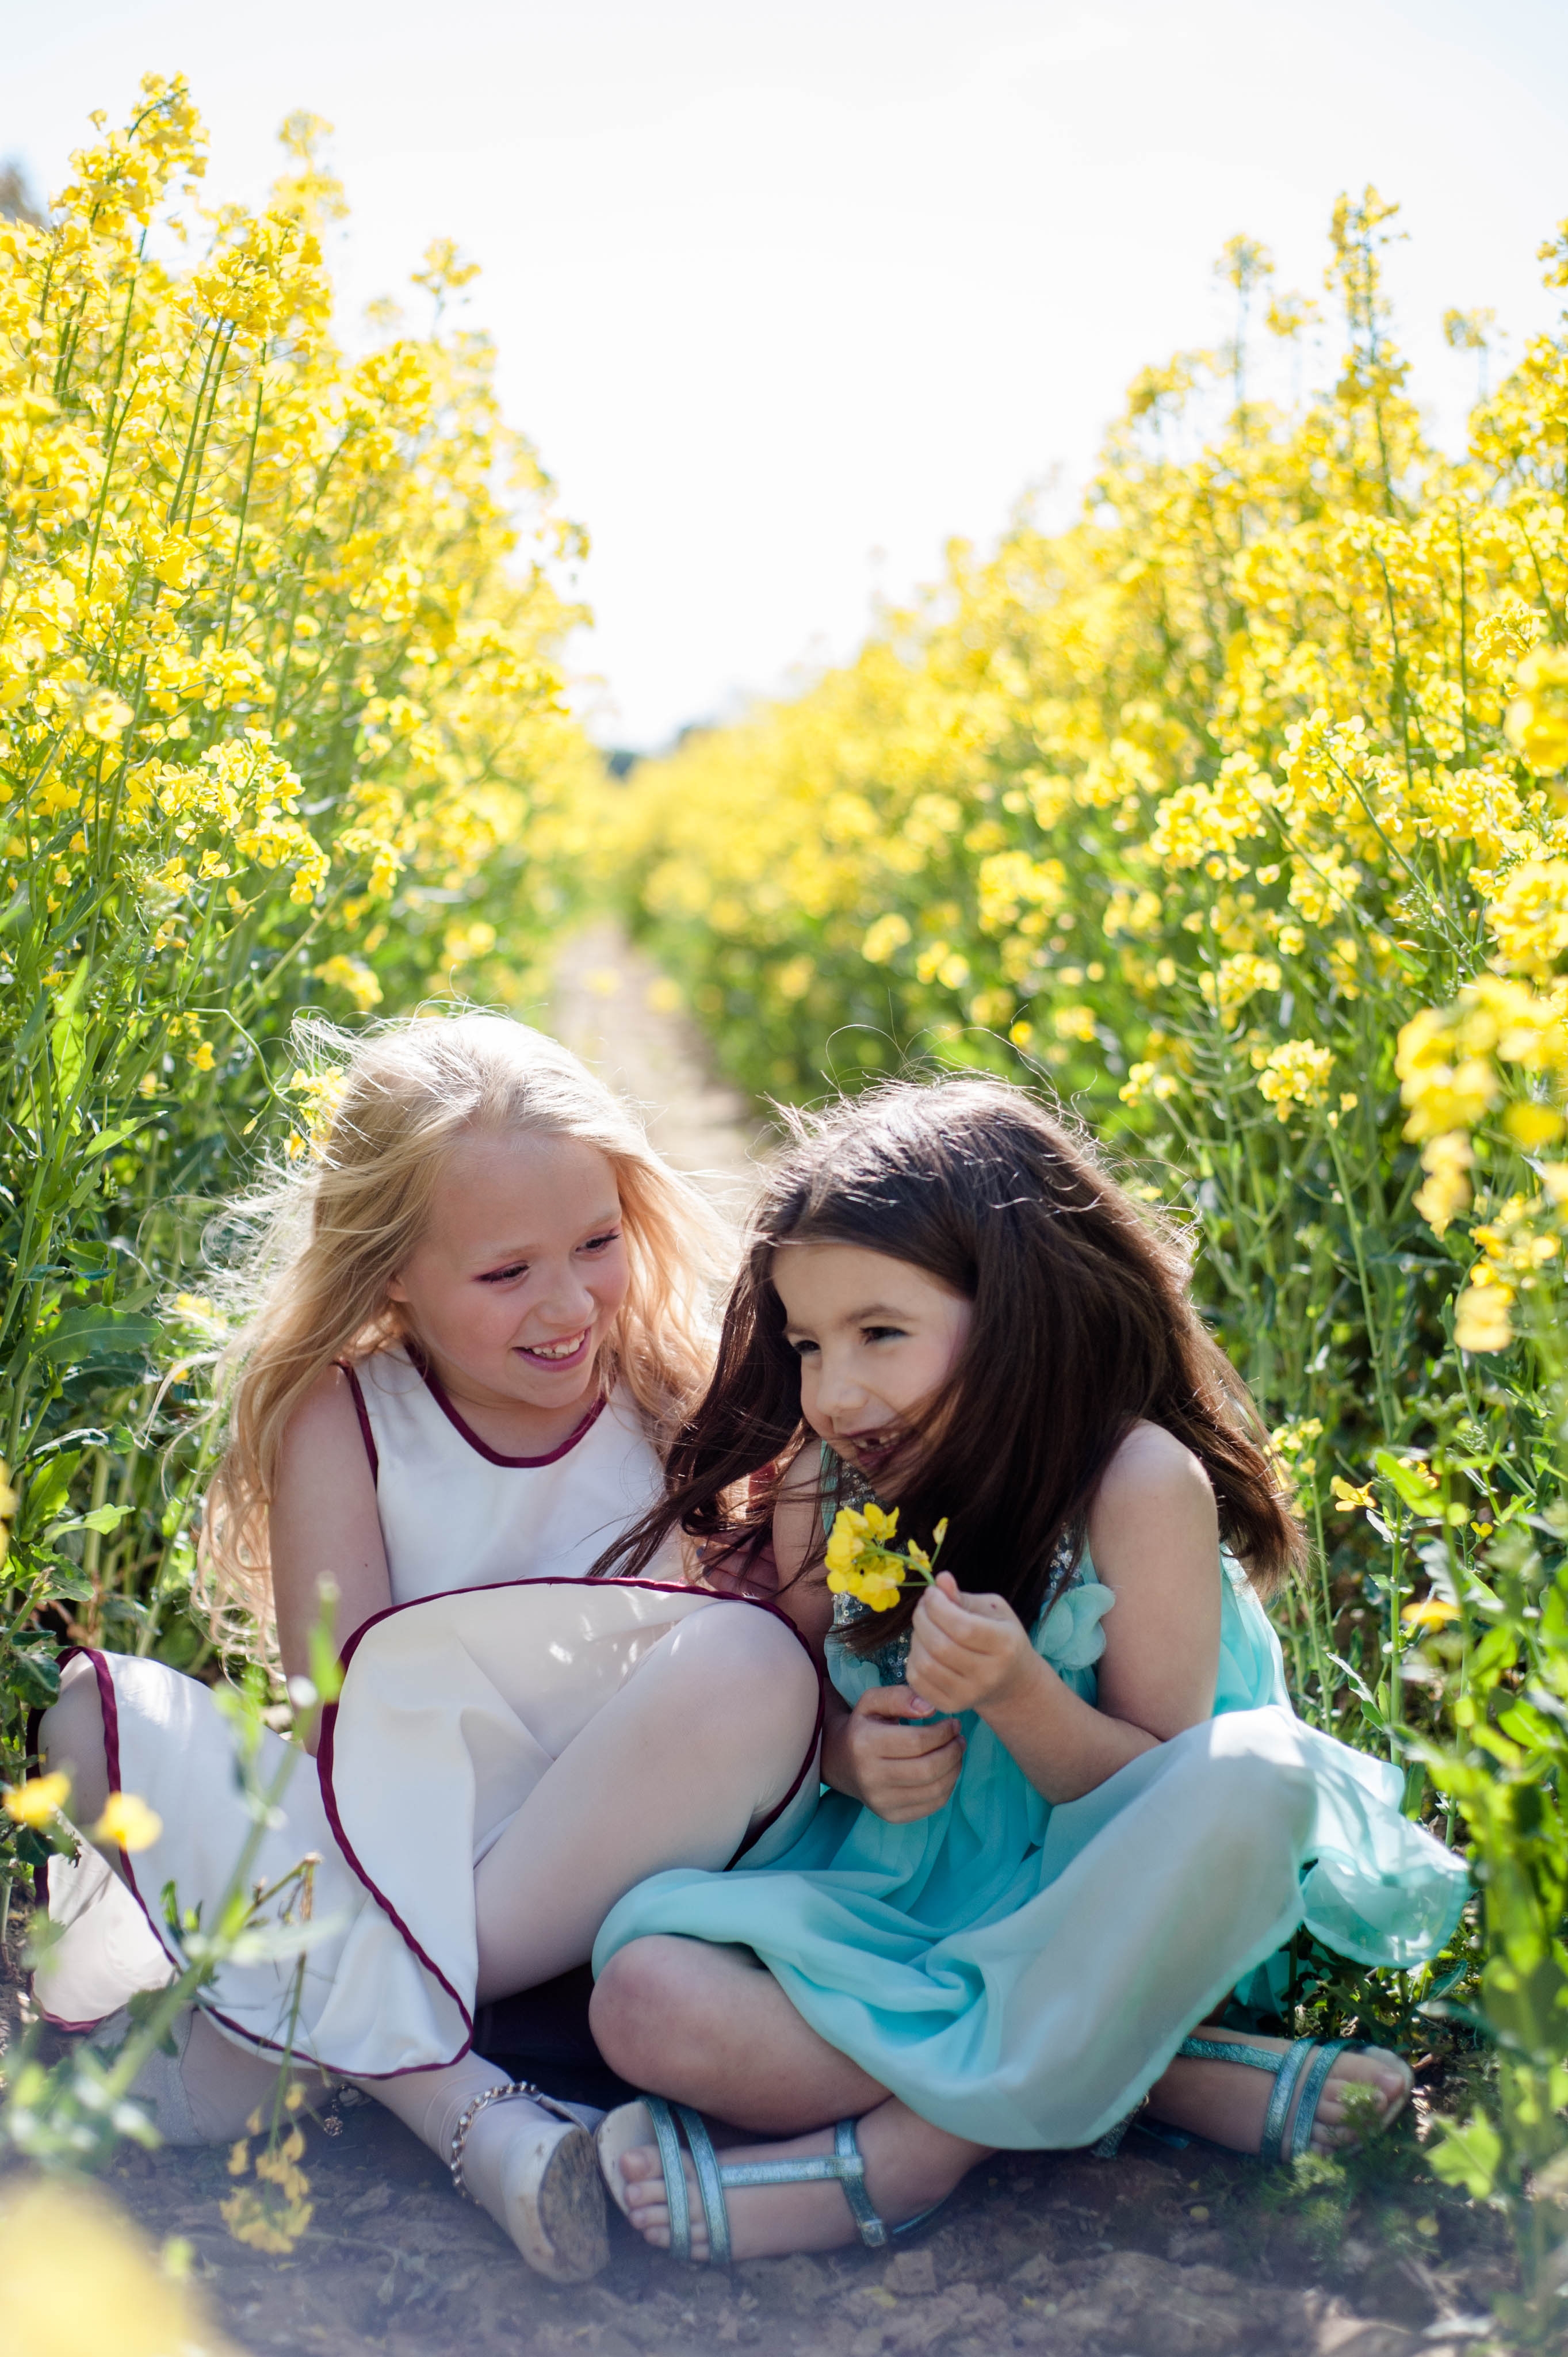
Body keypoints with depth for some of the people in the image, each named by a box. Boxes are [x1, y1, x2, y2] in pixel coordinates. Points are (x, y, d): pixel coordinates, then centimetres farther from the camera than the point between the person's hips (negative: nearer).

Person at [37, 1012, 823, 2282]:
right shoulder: (337, 1414, -5)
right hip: (393, 1858, 1)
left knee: (753, 1665, -30)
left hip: (617, 1854, -1)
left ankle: (303, 2021, -26)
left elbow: (790, 1643, -6)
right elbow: (340, 1702, -12)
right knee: (90, 1707, -18)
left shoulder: (676, 1391, -5)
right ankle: (453, 2099, -32)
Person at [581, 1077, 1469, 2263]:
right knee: (645, 1996, -23)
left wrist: (1015, 1693, -32)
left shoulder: (1139, 1485, -18)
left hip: (1082, 1899, -3)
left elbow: (1154, 1794, -12)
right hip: (892, 1884, 3)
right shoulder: (821, 1482, -6)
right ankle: (1159, 2079, -19)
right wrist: (850, 1749, -14)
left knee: (1255, 1773, -34)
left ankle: (920, 2140, -23)